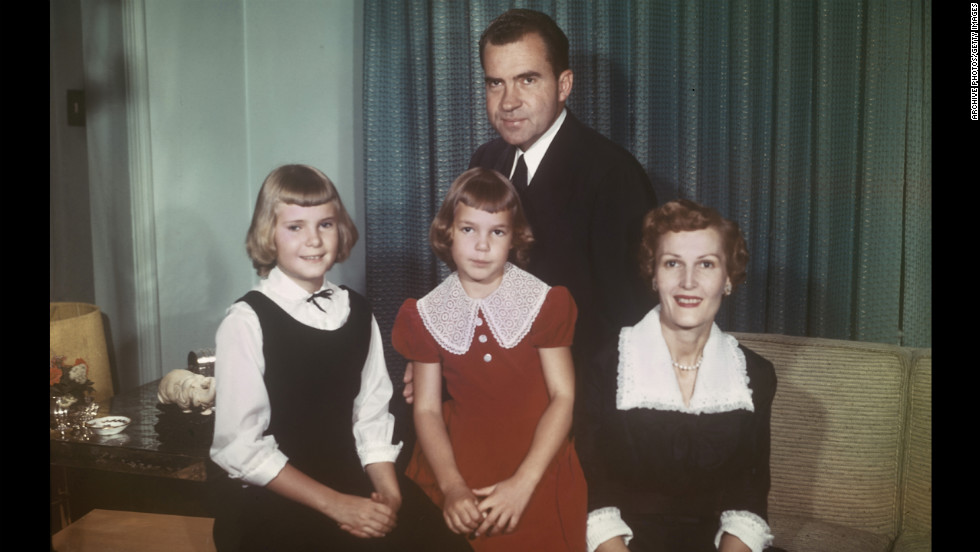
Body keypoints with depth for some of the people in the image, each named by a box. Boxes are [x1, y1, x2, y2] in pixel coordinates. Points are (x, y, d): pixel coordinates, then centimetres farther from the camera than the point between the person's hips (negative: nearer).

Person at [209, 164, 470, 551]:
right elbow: (239, 447, -11)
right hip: (272, 500, -4)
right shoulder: (247, 322, -8)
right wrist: (335, 504, -14)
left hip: (353, 481, 5)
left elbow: (372, 417, 7)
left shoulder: (357, 312, 8)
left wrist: (388, 494, -9)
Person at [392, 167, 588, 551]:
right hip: (459, 462, 1)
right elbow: (427, 408, 0)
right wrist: (452, 486, -15)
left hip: (536, 464, -1)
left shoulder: (545, 304, -3)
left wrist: (522, 484, -16)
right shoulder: (425, 315, 1)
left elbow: (563, 396, -7)